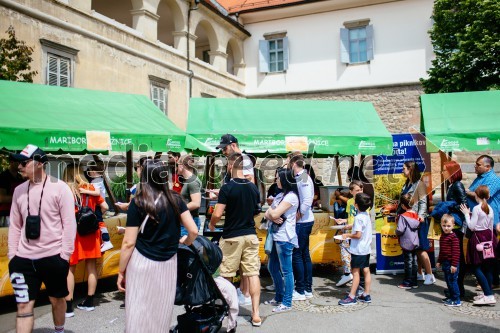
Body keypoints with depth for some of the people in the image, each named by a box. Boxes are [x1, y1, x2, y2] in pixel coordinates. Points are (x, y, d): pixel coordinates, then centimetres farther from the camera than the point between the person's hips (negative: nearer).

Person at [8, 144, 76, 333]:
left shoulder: (59, 188, -9)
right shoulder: (19, 190, 6)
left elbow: (69, 223, -10)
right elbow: (15, 226, 10)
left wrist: (65, 255, -11)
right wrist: (12, 256, 5)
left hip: (53, 257, -4)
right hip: (24, 259, 4)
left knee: (57, 300, 14)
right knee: (23, 305, 4)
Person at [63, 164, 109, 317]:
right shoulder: (90, 188, 2)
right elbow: (104, 207, 3)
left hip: (72, 232, -3)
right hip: (90, 232, 3)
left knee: (69, 269, 4)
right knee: (91, 266, 10)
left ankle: (68, 306, 5)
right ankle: (89, 302, 20)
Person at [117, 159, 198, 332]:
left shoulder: (138, 203, -10)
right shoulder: (175, 199, -1)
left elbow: (129, 243, -10)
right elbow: (193, 231, -4)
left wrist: (121, 272, 0)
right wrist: (184, 245, 16)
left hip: (142, 263, -3)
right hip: (168, 263, 3)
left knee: (139, 311, 9)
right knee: (162, 311, 17)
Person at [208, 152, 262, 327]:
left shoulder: (227, 188, -14)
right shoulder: (253, 187, 4)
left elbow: (217, 214, -17)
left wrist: (211, 224, 3)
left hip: (231, 237, -4)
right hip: (250, 235, 4)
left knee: (226, 275, 10)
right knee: (253, 273, 3)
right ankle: (255, 313, 1)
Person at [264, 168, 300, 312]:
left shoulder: (291, 196, -13)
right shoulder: (280, 195, 16)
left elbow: (274, 214, -20)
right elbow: (268, 214, 11)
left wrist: (270, 211, 1)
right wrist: (272, 217, -10)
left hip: (284, 238, -10)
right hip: (276, 236, 10)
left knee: (286, 271, -1)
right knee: (273, 268, 17)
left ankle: (287, 303, 9)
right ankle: (279, 297, 30)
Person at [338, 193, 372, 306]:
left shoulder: (358, 217, -21)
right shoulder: (366, 215, 6)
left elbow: (358, 235, -23)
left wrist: (347, 235, -9)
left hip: (358, 249, -8)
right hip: (366, 248, 8)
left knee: (355, 272, -2)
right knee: (366, 271, 11)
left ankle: (352, 297, 3)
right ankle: (366, 295, 18)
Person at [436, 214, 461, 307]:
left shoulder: (453, 237, -15)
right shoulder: (442, 236, 11)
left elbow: (456, 252, -17)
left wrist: (454, 264, -20)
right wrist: (439, 261, 21)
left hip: (452, 264, -9)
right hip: (445, 263, 9)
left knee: (452, 280, -4)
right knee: (448, 280, 15)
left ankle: (456, 300, 4)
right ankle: (452, 296, 28)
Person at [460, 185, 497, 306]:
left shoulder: (476, 208, -14)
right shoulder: (490, 208, 7)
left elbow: (471, 226, -14)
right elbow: (491, 226, 14)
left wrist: (466, 214, -4)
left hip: (478, 237, -8)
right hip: (488, 236, 8)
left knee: (477, 267, -4)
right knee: (488, 267, 11)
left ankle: (489, 296, -10)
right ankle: (487, 292, 18)